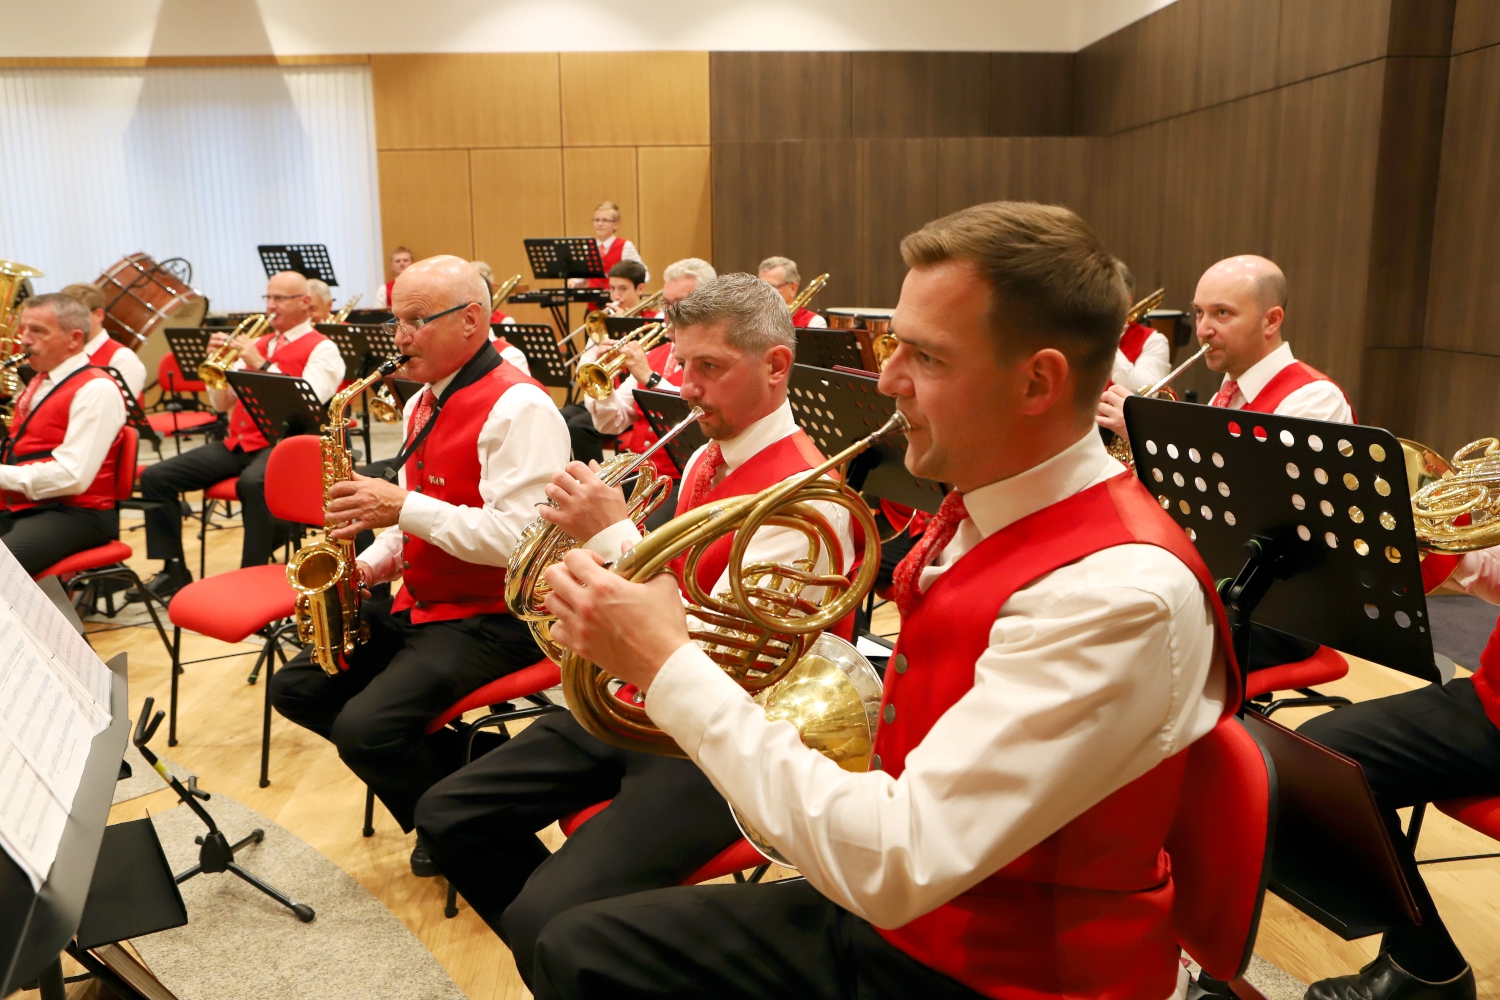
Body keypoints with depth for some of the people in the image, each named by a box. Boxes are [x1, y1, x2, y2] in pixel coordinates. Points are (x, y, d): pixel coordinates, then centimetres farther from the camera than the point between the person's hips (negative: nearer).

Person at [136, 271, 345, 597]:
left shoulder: (322, 349, 0)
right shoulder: (257, 343, 19)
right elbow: (223, 404, 18)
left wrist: (261, 364, -17)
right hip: (238, 441, 7)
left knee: (252, 483, -40)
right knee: (155, 477, -6)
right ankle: (174, 570, 0)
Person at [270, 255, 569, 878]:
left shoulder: (519, 408, -17)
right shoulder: (423, 404, 13)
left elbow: (521, 538, -26)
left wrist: (406, 508, -24)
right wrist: (370, 565, 3)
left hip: (494, 617, -10)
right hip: (420, 605, 10)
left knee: (364, 729, -24)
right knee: (296, 689, 6)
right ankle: (453, 765, 7)